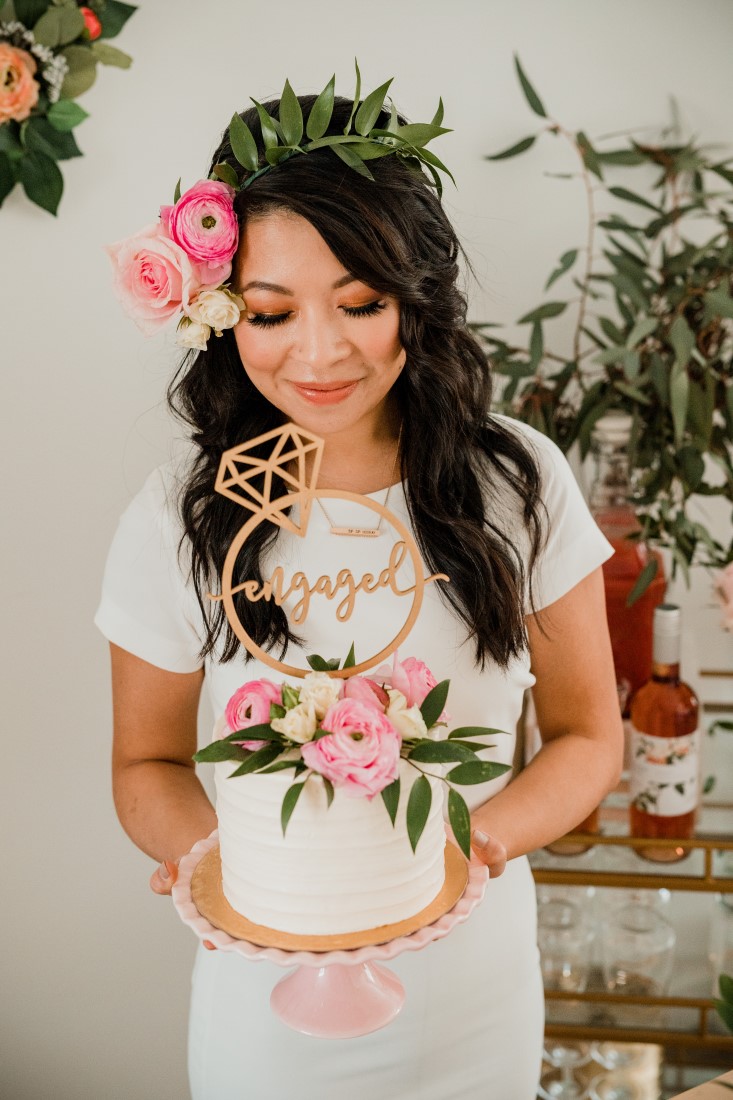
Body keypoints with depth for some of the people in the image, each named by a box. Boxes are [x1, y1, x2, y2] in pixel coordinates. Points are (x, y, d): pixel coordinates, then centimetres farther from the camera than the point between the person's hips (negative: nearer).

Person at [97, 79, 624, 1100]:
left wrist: (477, 838, -22)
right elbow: (148, 762, -1)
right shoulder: (174, 523, -14)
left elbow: (589, 737, -4)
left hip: (474, 988, 1)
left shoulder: (520, 484, -12)